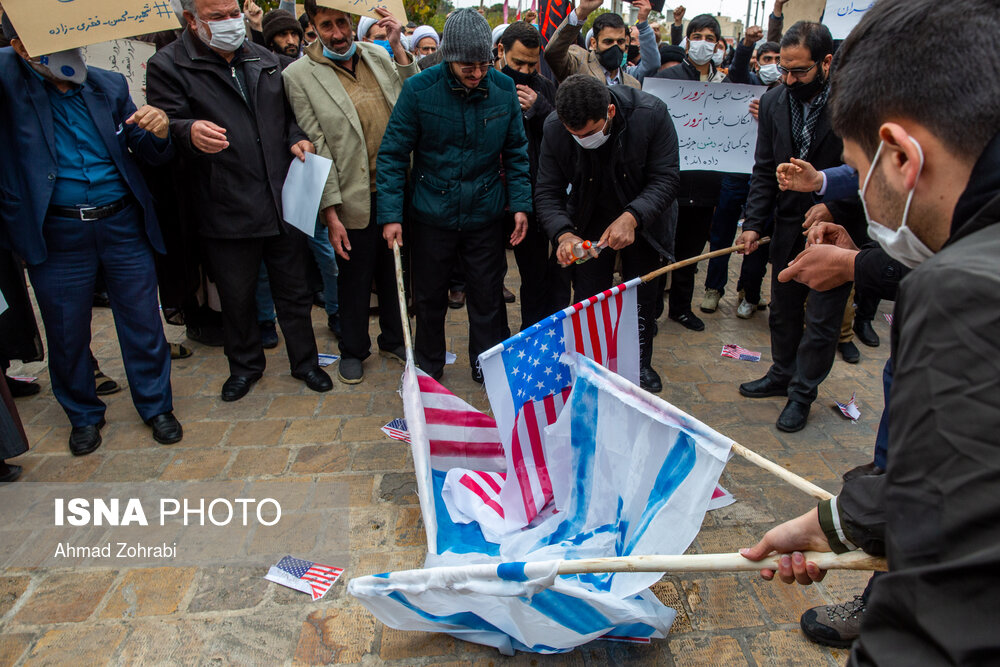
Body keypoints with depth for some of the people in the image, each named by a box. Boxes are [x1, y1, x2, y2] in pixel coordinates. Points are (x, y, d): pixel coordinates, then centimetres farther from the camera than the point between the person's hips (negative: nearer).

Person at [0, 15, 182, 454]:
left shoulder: (110, 85, 3)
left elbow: (151, 155, 7)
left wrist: (158, 132, -14)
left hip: (122, 224, 2)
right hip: (56, 236, -1)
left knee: (143, 323, 9)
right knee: (67, 334, 12)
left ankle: (156, 406, 30)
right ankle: (84, 415, 34)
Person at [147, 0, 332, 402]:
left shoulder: (265, 60, 13)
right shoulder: (168, 66, -3)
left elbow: (289, 113, 23)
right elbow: (166, 126, -12)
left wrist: (296, 138, 1)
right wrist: (190, 132, -35)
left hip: (283, 202, 3)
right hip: (226, 212, -3)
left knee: (293, 290, 12)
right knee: (236, 297, 12)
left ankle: (304, 361, 30)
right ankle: (245, 365, 34)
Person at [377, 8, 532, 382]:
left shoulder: (504, 89, -4)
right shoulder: (419, 89, -12)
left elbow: (516, 152, 5)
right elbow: (392, 154, -9)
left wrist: (520, 204, -3)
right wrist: (391, 214, -15)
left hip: (485, 214, 2)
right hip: (431, 215, -1)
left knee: (487, 296, 11)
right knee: (429, 298, 13)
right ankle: (428, 369, 33)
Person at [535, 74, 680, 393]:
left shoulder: (651, 113, -29)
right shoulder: (555, 129, -24)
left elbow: (666, 178, -24)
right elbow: (548, 191, -18)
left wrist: (632, 218, -39)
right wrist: (564, 234, -36)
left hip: (642, 220, 0)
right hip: (589, 224, 1)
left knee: (643, 295, 12)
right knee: (587, 298, 0)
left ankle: (641, 364, 34)